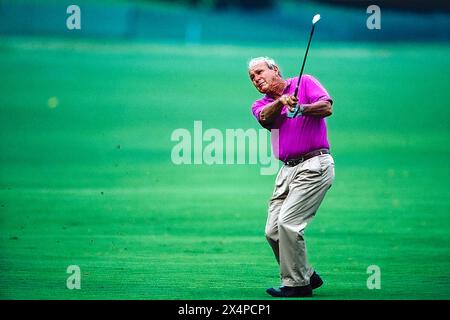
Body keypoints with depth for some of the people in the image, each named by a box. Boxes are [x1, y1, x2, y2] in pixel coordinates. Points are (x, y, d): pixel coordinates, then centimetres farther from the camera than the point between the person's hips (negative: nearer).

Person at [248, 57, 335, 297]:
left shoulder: (305, 82, 5)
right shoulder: (261, 105, 17)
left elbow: (326, 107, -11)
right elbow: (265, 118, -8)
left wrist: (302, 108, -29)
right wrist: (281, 102, -27)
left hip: (313, 166, -7)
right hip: (287, 170, 7)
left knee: (287, 223, -16)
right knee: (273, 231, 3)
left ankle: (296, 284, -8)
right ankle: (307, 275, 18)